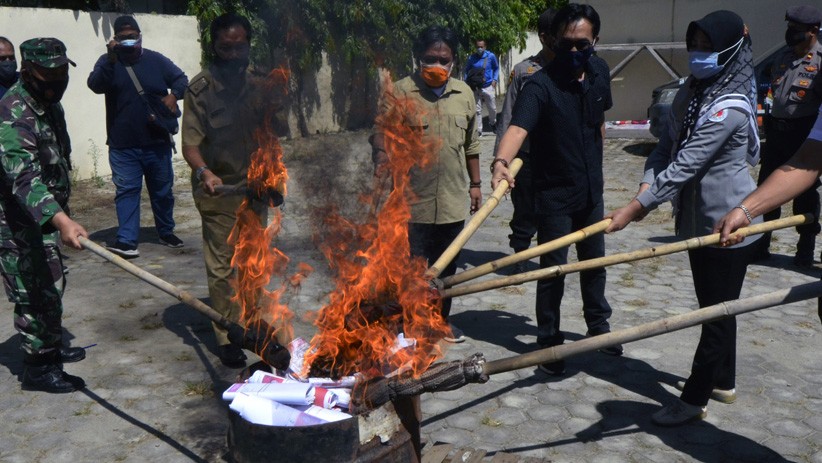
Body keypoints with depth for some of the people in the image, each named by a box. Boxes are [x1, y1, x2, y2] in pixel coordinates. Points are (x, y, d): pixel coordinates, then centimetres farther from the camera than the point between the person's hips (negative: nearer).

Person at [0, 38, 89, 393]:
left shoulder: (49, 103, 6)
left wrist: (61, 212, 21)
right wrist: (61, 220, -53)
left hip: (47, 214, 10)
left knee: (52, 284, 19)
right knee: (35, 291, -3)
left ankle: (52, 348, 35)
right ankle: (38, 368, 9)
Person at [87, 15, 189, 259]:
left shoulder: (156, 61, 5)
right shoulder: (108, 62, 2)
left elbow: (181, 79, 7)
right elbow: (95, 85, -14)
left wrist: (173, 94, -15)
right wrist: (111, 60, -28)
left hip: (157, 142, 2)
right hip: (123, 146, -2)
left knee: (162, 190, 12)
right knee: (126, 191, -5)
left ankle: (166, 232, 29)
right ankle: (126, 241, -6)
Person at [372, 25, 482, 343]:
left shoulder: (464, 93, 7)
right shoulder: (400, 92, -7)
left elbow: (470, 144, 14)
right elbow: (382, 134, -12)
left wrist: (475, 183, 16)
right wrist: (382, 155, -34)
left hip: (453, 201, 4)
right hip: (412, 201, -4)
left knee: (446, 267, 17)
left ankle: (441, 319, 35)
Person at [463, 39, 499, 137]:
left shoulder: (491, 56, -4)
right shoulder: (471, 58, -2)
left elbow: (496, 68, 10)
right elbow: (466, 70, 10)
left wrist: (495, 80, -1)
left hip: (488, 87, 0)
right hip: (475, 88, 0)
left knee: (492, 108, 10)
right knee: (477, 110, 1)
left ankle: (492, 123, 39)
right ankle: (479, 130, 7)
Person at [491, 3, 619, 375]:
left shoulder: (600, 72, -3)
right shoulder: (540, 85, -24)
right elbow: (518, 126, -42)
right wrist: (501, 161, -61)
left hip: (591, 190, 6)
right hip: (554, 194, -6)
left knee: (594, 261, 20)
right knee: (553, 269, 1)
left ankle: (598, 325, 40)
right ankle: (549, 341, 19)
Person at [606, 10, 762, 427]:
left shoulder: (729, 108, -22)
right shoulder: (691, 92, 6)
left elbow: (684, 166, -27)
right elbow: (666, 148, 2)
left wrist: (634, 209, -29)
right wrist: (646, 190, -15)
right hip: (699, 219, 9)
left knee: (717, 312, 2)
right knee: (714, 308, 20)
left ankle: (694, 399, 12)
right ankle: (723, 383, 36)